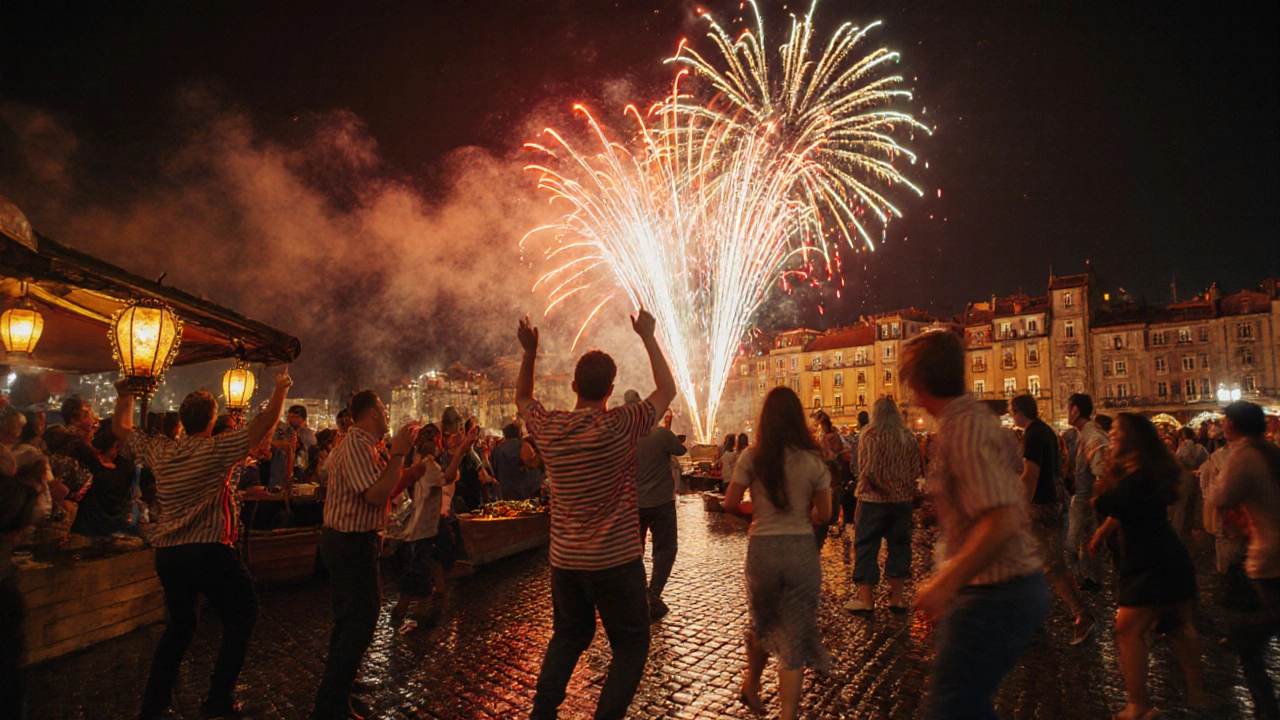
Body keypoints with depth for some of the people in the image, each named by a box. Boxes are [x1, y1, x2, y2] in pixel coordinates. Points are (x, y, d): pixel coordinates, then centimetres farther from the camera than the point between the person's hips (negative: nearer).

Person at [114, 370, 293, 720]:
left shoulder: (158, 451, 4)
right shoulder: (218, 449, -11)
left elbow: (120, 428, 21)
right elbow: (265, 423, -12)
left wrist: (125, 395, 30)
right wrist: (281, 388, -1)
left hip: (168, 554, 6)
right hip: (210, 551, -6)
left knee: (179, 624, 24)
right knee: (242, 615, 11)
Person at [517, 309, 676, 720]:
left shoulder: (548, 428, -6)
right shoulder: (618, 427, -18)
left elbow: (522, 398, 18)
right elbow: (667, 390, -3)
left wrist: (529, 352, 17)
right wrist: (647, 337, 3)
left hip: (564, 559, 5)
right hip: (615, 560, -5)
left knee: (568, 636, 24)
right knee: (631, 646, 11)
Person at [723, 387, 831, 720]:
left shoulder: (752, 458, -7)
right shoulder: (813, 460, -6)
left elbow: (730, 504, -4)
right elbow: (824, 514, -1)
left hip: (762, 549, 1)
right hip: (802, 551, -1)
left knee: (763, 624, 26)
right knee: (795, 637, 11)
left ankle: (751, 686, 45)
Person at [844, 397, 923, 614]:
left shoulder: (870, 434, -11)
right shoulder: (909, 437, 2)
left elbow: (866, 469, -17)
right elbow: (918, 469, 4)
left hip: (873, 499, -4)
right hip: (902, 500, 4)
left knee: (866, 547, 4)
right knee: (899, 546, 13)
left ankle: (865, 599, 8)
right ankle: (896, 598, 20)